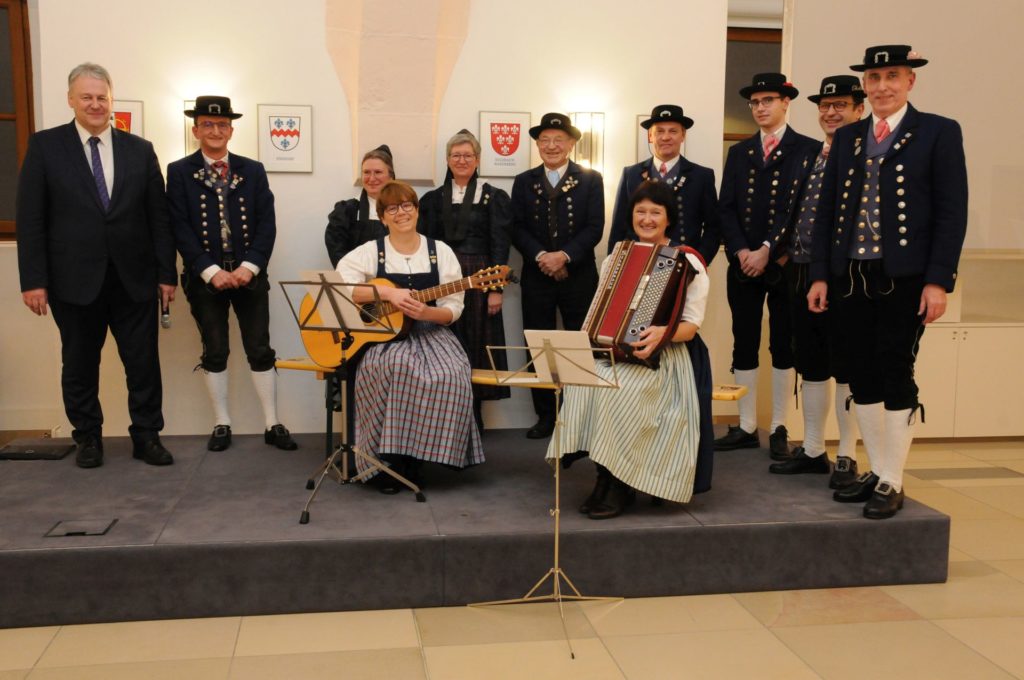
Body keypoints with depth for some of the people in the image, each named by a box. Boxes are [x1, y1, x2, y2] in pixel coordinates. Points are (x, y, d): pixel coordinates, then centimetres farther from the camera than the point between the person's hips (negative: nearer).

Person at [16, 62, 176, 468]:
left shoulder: (140, 150, 6)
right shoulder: (45, 146, 1)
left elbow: (159, 217, 5)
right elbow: (30, 219, -3)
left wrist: (167, 273, 2)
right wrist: (33, 280, -8)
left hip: (134, 278, 1)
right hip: (75, 279, -1)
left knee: (144, 361, 5)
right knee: (80, 364, 11)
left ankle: (146, 436, 18)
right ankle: (87, 437, 26)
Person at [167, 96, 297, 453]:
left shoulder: (253, 170, 7)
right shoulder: (179, 171, 2)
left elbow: (267, 224, 1)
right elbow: (180, 228, -5)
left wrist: (249, 267, -12)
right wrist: (211, 271, -15)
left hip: (249, 273, 1)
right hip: (205, 276, -1)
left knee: (261, 351, 3)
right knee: (214, 353, 6)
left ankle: (273, 425, 10)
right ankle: (221, 424, 17)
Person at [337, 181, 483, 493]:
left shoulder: (441, 252, 6)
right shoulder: (371, 252, 3)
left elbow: (454, 309, 2)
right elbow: (339, 282, -15)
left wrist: (426, 312, -20)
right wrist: (388, 293, -24)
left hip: (430, 333, 2)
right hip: (385, 334, -2)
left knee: (451, 374, -29)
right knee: (396, 367, -36)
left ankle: (416, 458, -12)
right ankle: (390, 459, -19)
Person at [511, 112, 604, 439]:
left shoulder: (591, 179, 4)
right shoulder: (523, 182, 10)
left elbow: (595, 228, -5)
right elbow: (517, 229, 2)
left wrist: (564, 255, -17)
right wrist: (541, 256, -14)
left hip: (579, 276, -2)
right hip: (536, 277, 2)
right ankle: (545, 415, 13)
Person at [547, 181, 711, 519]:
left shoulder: (688, 262, 1)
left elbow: (691, 324, -6)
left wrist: (662, 332, -27)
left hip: (662, 359, -4)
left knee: (617, 388, -34)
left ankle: (621, 486, -16)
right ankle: (604, 479, -16)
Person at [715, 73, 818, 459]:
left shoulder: (807, 150, 1)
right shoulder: (739, 153, 14)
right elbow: (726, 207, 7)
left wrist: (768, 250, -15)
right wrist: (740, 251, -8)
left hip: (784, 264, -4)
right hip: (743, 264, 4)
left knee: (783, 348, 3)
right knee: (744, 347, 6)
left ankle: (779, 430, 11)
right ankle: (746, 428, 14)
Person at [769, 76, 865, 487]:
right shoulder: (808, 156, 14)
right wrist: (787, 252, 8)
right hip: (802, 274, 7)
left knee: (845, 369, 2)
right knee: (810, 366, 13)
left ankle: (847, 458, 12)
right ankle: (812, 451, 23)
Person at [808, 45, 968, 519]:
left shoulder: (939, 132, 0)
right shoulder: (846, 138, 13)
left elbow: (952, 213, -5)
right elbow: (827, 210, 11)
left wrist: (938, 281, -12)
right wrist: (820, 275, 4)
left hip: (904, 279, -4)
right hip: (850, 277, 5)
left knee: (896, 376, -1)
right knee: (862, 375, 8)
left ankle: (892, 483, 10)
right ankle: (877, 471, 22)